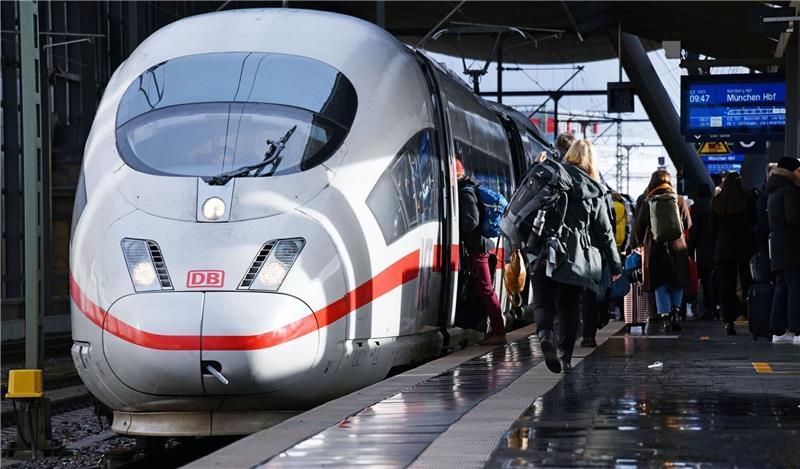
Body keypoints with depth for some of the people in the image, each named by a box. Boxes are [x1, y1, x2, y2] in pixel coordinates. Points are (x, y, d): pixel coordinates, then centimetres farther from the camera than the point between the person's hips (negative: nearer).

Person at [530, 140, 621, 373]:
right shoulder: (594, 191, 6)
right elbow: (604, 231, 8)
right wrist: (615, 265, 14)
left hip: (546, 253, -1)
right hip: (576, 257, 1)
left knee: (543, 301, 3)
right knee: (569, 306, 13)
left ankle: (545, 333, -27)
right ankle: (565, 357, 11)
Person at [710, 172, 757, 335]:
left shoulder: (716, 201, 1)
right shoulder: (747, 198, -6)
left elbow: (713, 228, 5)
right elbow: (755, 220, 2)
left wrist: (716, 246, 12)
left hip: (723, 248, 2)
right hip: (745, 248, -1)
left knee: (726, 286, 4)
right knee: (748, 285, 3)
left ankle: (729, 321, -2)